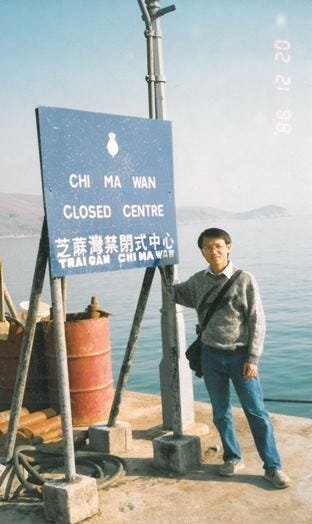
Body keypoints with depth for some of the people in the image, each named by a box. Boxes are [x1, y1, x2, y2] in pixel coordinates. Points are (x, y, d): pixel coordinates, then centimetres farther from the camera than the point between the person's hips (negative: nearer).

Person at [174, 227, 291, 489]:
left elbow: (257, 322, -7)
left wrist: (253, 359, -11)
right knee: (221, 413, 13)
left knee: (257, 413, 2)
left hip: (240, 355, -3)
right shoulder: (198, 281, 3)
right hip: (211, 355, 4)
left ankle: (273, 467, 13)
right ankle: (233, 458, 31)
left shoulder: (245, 280, -9)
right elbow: (178, 295, 24)